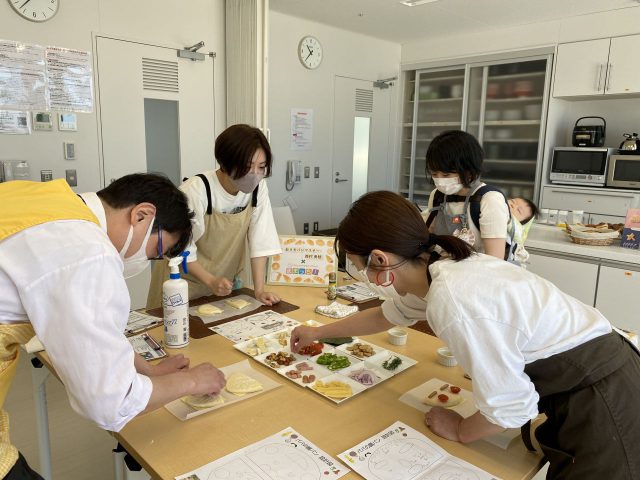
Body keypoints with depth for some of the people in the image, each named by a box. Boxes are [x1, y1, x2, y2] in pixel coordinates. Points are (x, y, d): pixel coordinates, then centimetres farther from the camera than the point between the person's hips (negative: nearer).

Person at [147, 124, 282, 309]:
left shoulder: (258, 188, -15)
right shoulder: (196, 191, -27)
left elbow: (260, 241, -12)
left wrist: (259, 290, -16)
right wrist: (211, 281, -26)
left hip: (224, 281, 4)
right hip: (185, 279, -3)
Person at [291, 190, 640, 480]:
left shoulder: (451, 302, -30)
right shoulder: (442, 263, -2)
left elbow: (511, 407, -23)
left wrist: (460, 430, -2)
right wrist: (318, 333, 26)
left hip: (599, 398, -8)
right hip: (589, 376, 8)